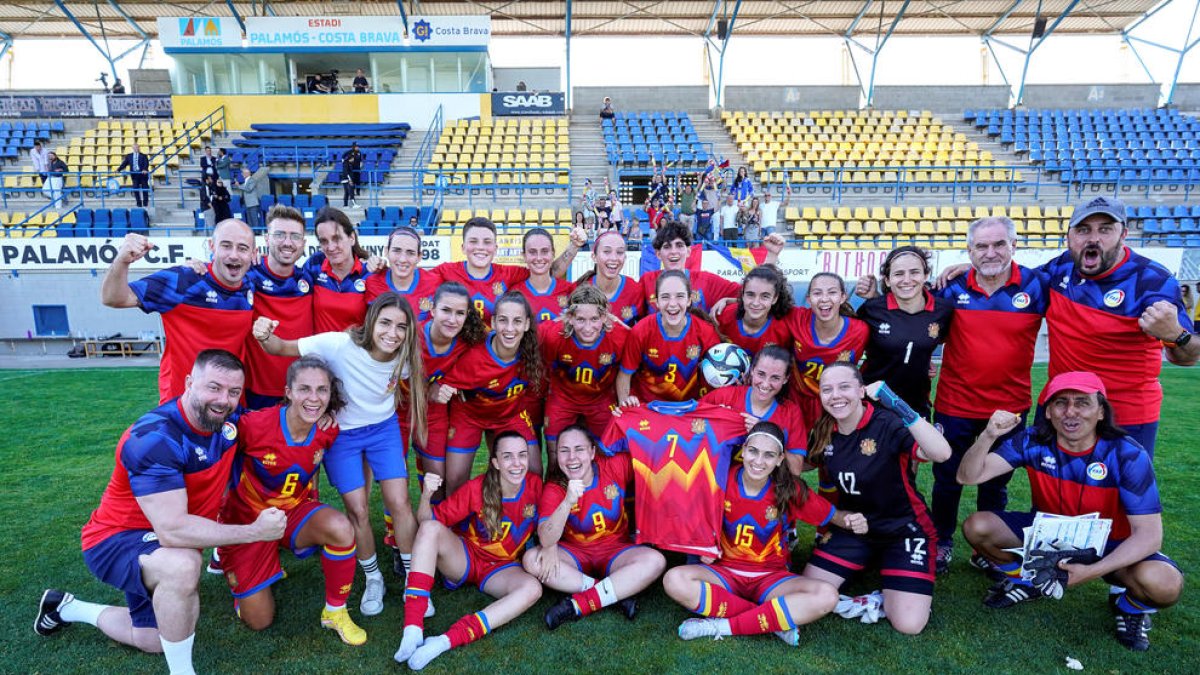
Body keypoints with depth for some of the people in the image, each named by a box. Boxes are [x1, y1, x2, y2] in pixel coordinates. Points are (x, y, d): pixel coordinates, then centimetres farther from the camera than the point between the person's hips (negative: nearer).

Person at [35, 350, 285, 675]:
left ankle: (67, 608, 44)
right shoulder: (154, 438, -33)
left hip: (157, 544, 8)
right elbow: (172, 530, -39)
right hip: (116, 539, -7)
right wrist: (253, 531, -35)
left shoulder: (229, 420, -13)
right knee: (182, 565, -40)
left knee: (157, 641, 21)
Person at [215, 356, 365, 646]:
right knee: (259, 621, 4)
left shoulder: (329, 430, -16)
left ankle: (335, 612, -8)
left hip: (294, 512, 2)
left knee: (341, 528, -32)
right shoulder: (254, 424, -27)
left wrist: (313, 509, 7)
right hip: (248, 519, -2)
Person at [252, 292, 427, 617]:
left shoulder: (405, 357, -19)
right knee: (358, 511, 0)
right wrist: (265, 337, -44)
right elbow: (283, 348, -24)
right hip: (341, 434, -2)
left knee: (400, 504, -3)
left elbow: (416, 385, 4)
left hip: (384, 429, 2)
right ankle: (373, 579, 25)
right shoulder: (339, 345, -30)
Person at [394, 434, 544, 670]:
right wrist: (426, 495, -35)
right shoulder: (477, 489, -18)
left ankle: (445, 641, -38)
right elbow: (428, 521, -16)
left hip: (502, 569, 1)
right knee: (432, 528, -30)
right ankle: (413, 630, -35)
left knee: (532, 588, -32)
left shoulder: (535, 485, -14)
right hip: (464, 557, -1)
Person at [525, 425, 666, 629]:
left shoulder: (615, 467, -12)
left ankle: (576, 606, -26)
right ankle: (618, 594, -25)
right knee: (531, 560, -27)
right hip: (574, 554, 0)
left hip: (616, 550, 0)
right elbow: (546, 540, -29)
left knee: (655, 560, -28)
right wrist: (568, 502, -42)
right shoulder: (554, 489, -14)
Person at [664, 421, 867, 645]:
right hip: (726, 573, 0)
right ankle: (776, 622, -21)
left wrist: (852, 521, -20)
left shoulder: (791, 490, -9)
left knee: (826, 596, -28)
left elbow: (833, 515, 2)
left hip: (771, 578, 1)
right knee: (675, 580, -29)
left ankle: (722, 626, -23)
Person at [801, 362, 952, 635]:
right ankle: (865, 562, 20)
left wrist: (895, 403, -47)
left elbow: (941, 453, -42)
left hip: (904, 529, -4)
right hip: (852, 525, 5)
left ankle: (887, 595, 17)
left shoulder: (888, 423, -24)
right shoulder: (824, 431, -7)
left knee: (908, 624, -18)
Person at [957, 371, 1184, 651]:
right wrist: (988, 436, -43)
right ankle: (1025, 579, 11)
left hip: (1110, 545, -2)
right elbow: (968, 477, -24)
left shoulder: (1128, 456, -23)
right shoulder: (1033, 441, -18)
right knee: (976, 527, -19)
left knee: (1164, 584, -32)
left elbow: (1148, 534, -22)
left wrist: (1093, 571, -35)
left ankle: (1131, 606, 6)